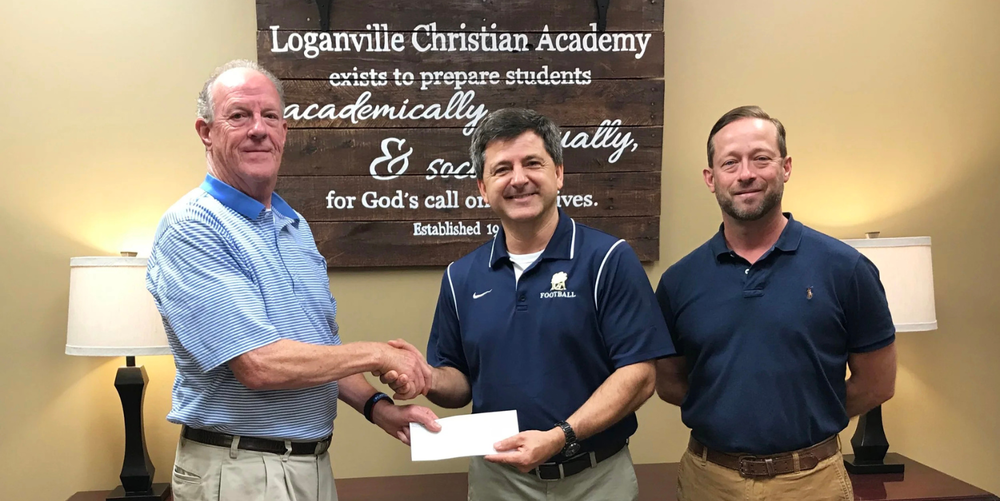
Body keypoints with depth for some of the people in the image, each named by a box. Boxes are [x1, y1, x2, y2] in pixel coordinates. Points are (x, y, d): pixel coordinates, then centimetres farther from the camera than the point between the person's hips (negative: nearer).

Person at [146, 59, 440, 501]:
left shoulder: (295, 227, 9)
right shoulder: (191, 228, -16)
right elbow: (258, 364, -25)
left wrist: (376, 406, -3)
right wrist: (377, 354, -14)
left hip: (315, 462, 7)